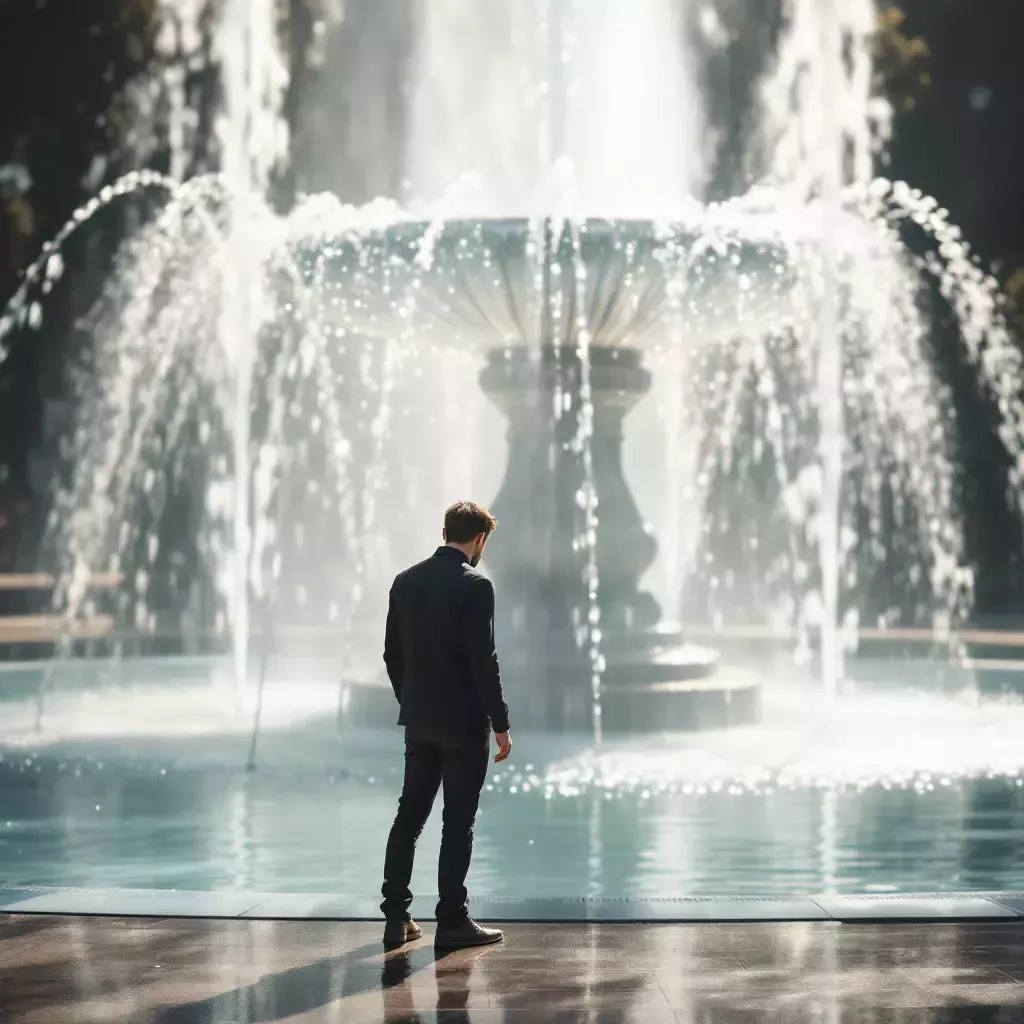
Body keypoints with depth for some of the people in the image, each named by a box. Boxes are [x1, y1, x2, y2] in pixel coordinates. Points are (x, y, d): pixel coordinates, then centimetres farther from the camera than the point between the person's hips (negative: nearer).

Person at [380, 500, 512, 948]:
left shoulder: (405, 581, 5)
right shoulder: (474, 586, -15)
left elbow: (392, 654, 10)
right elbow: (483, 661, -18)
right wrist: (500, 725, -11)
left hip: (419, 721, 6)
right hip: (464, 723, -6)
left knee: (409, 816, 11)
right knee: (458, 823, 1)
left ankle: (396, 918, 13)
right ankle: (452, 920, 7)